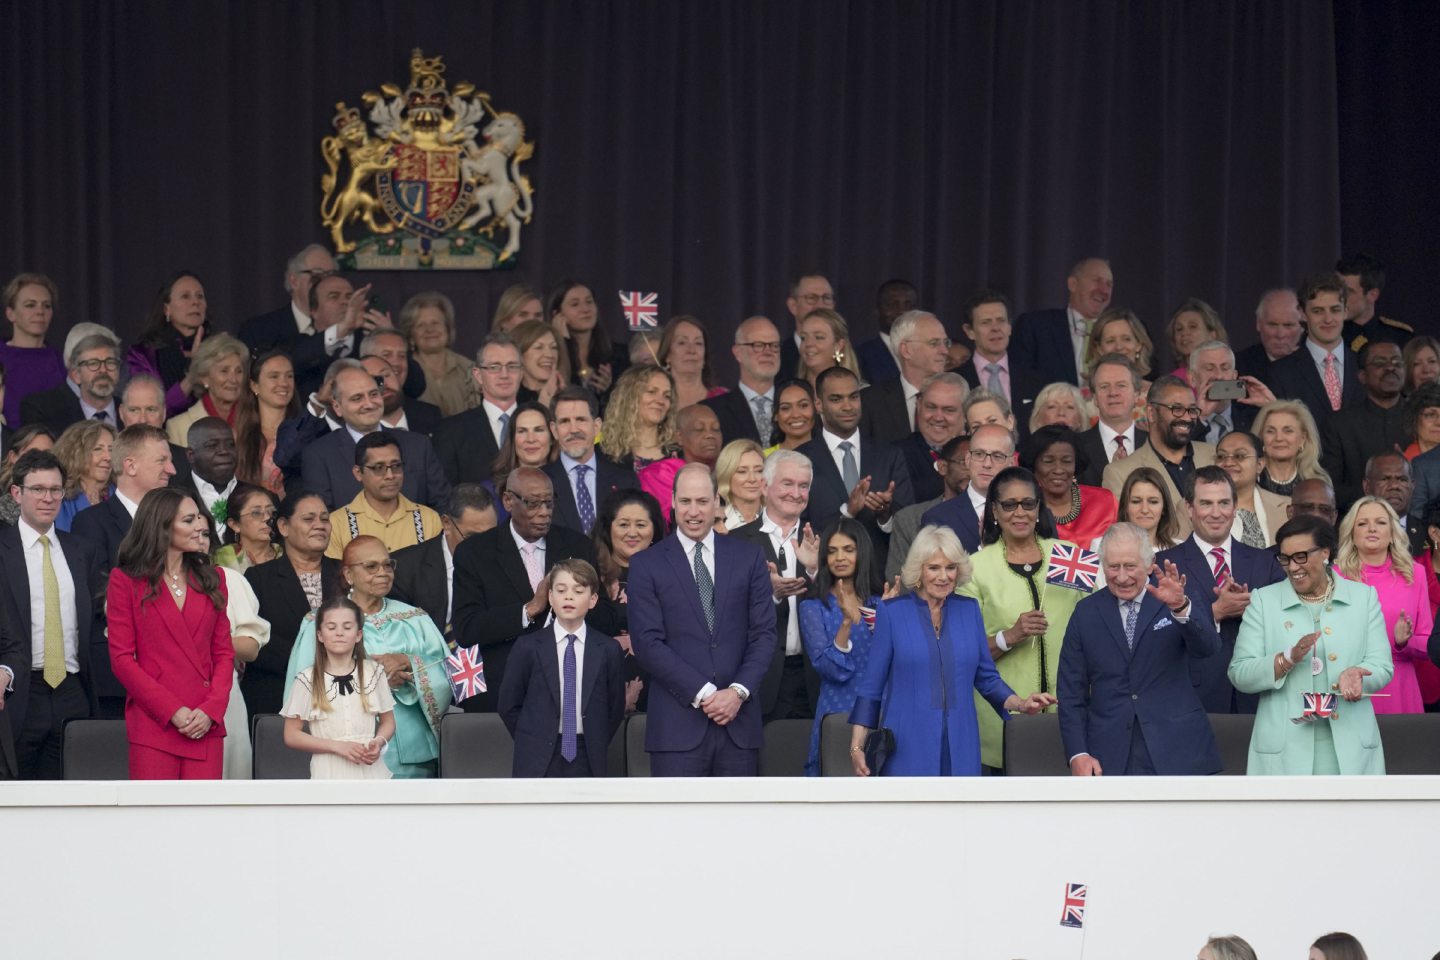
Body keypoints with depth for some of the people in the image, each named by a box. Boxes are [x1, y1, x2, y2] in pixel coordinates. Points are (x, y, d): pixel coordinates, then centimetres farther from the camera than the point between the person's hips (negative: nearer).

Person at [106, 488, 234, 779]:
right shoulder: (126, 580, 3)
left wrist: (211, 710, -5)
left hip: (205, 726, 3)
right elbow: (121, 657, -1)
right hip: (153, 722, -3)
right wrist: (172, 711, -10)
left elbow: (224, 653, 13)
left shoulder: (210, 579, 15)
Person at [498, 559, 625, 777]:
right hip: (538, 761, -1)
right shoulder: (528, 647, -1)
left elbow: (615, 707, 9)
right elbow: (509, 705, 5)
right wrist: (530, 742, 2)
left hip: (586, 760, 1)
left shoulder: (608, 650, 2)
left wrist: (596, 746, 4)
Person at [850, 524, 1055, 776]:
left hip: (959, 749, 3)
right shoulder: (892, 612, 1)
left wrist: (1020, 704, -3)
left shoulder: (969, 610, 9)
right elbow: (871, 685, 3)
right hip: (907, 751, -3)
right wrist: (857, 745, -4)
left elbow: (986, 677, 15)